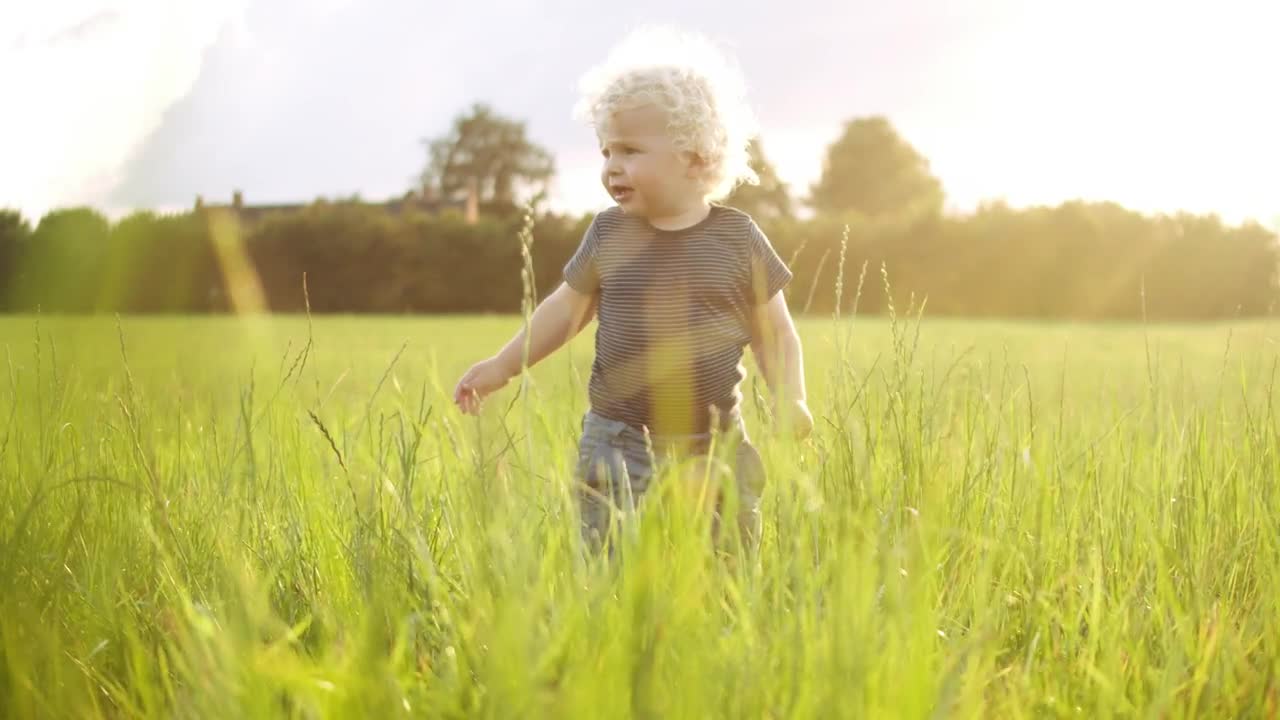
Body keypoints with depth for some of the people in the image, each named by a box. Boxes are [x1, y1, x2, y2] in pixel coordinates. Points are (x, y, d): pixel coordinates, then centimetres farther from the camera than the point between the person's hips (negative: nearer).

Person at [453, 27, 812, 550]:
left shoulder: (736, 237, -3)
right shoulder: (609, 234, 1)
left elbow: (775, 333, 4)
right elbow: (566, 309, 14)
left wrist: (790, 399, -11)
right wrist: (502, 366, 10)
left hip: (715, 448, -1)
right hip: (617, 447, 1)